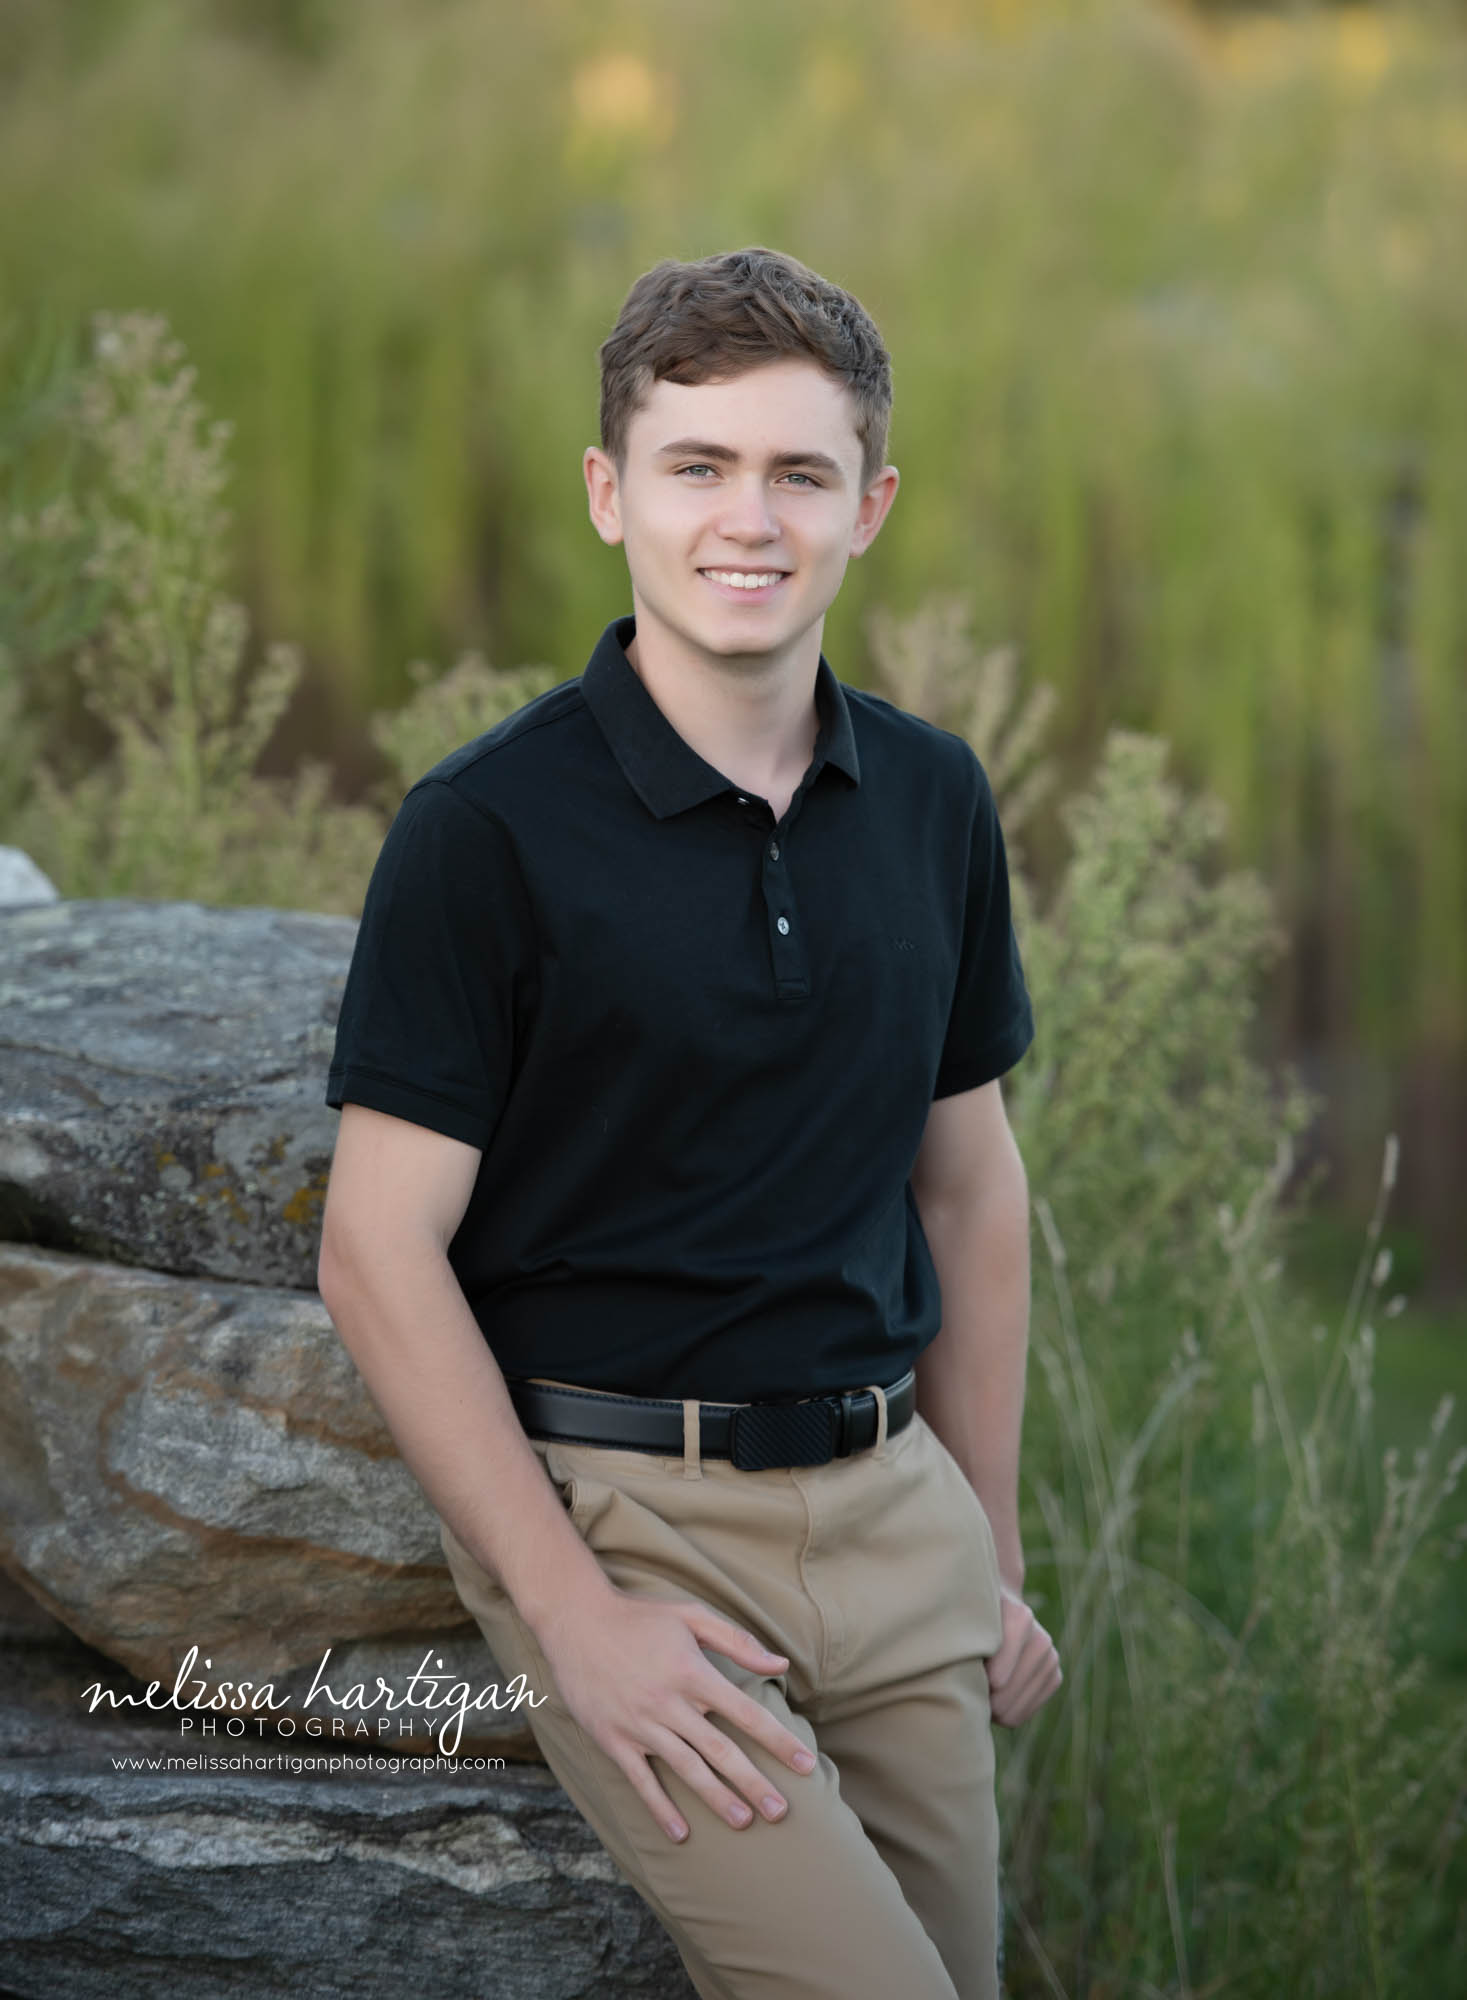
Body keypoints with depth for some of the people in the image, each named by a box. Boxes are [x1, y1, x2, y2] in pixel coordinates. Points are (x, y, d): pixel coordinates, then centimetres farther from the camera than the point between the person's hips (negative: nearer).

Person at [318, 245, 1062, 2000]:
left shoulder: (933, 801, 6)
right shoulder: (486, 829, -10)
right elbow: (379, 1252, -11)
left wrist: (993, 1555, 14)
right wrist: (573, 1612, -16)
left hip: (885, 1500, 6)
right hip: (616, 1508, -5)